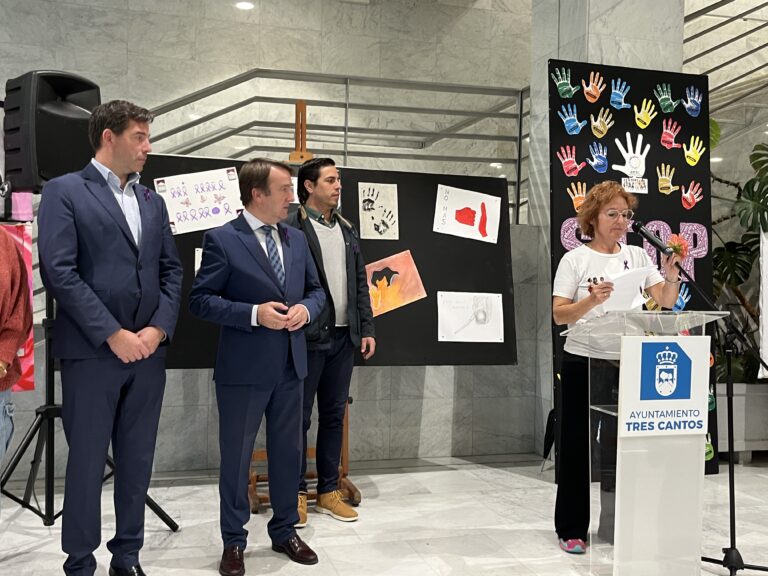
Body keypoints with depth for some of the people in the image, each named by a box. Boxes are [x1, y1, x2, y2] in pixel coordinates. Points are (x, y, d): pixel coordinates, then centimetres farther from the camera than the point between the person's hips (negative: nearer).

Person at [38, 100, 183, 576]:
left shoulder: (153, 201, 15)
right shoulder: (64, 192, -3)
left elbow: (171, 270, 11)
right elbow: (59, 272, -12)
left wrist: (158, 329, -5)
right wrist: (113, 334, -15)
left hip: (148, 351, 5)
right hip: (92, 352, -5)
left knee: (138, 461, 11)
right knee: (87, 461, 4)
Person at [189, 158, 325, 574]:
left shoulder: (296, 239, 9)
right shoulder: (222, 239, -9)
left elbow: (315, 289, 16)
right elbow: (200, 300, -11)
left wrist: (305, 309, -6)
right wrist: (254, 313, -21)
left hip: (290, 367, 6)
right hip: (244, 369, -6)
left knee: (288, 452, 16)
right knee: (236, 457, 7)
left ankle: (284, 531, 32)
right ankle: (234, 542, 23)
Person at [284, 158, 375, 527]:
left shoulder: (347, 229, 15)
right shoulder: (291, 228, -7)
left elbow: (360, 282, 15)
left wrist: (367, 329, 9)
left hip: (343, 337, 7)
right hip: (308, 337, -6)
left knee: (334, 416, 12)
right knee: (299, 417, 3)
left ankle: (329, 491, 23)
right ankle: (296, 493, 15)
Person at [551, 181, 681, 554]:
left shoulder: (637, 256, 7)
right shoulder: (575, 260, -3)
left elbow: (666, 302, 2)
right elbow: (559, 315, -10)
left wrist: (671, 277, -17)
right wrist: (591, 301, -27)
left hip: (627, 364, 3)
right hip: (584, 363, -3)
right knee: (578, 445, 4)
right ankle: (571, 529, 15)